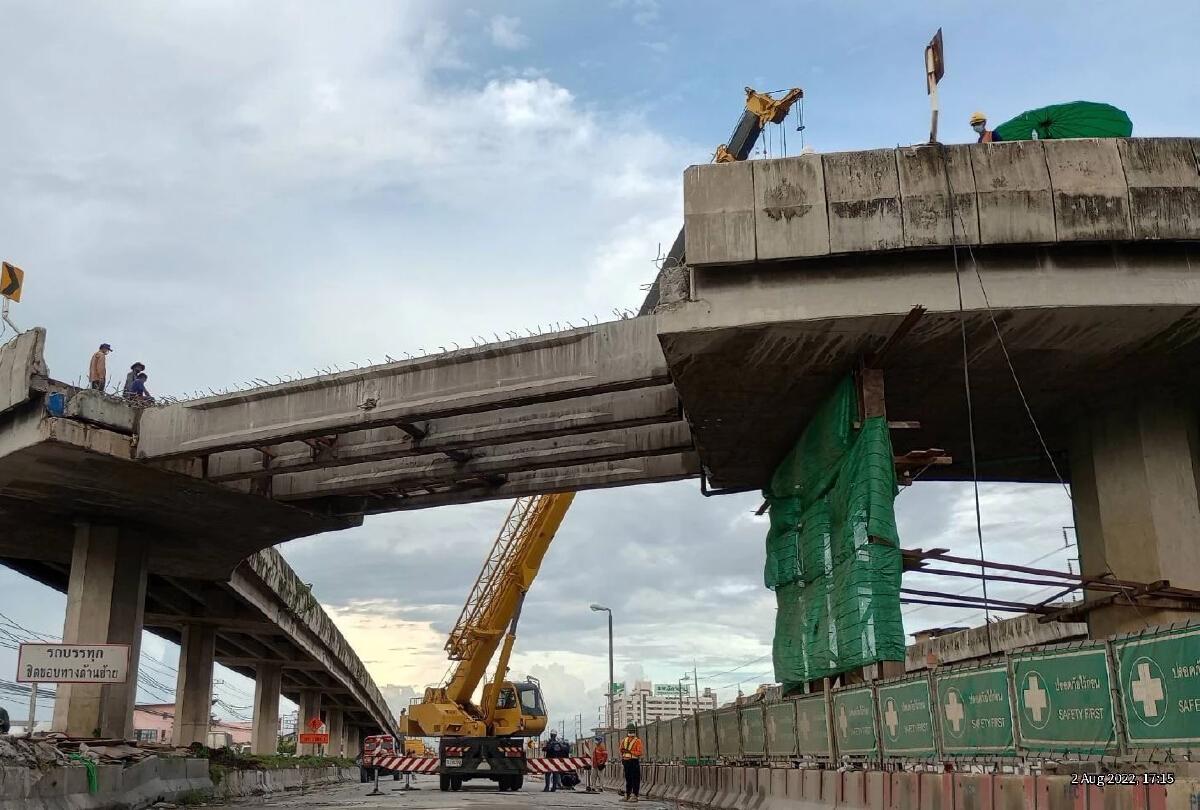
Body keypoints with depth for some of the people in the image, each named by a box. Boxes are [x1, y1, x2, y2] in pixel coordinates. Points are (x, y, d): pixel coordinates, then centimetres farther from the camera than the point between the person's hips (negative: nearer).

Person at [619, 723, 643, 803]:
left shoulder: (637, 741, -3)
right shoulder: (624, 741, 14)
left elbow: (639, 752, -11)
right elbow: (621, 751, 19)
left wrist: (630, 751, -20)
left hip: (634, 761, -6)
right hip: (626, 762, 6)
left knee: (635, 779, -4)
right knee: (628, 779, 13)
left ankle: (634, 796, -2)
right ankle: (627, 795, 19)